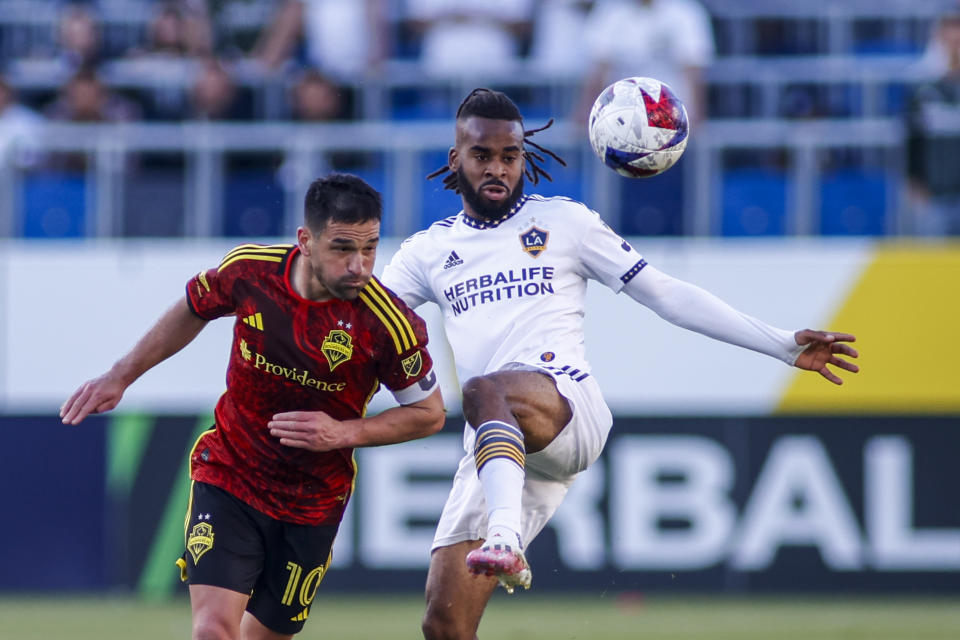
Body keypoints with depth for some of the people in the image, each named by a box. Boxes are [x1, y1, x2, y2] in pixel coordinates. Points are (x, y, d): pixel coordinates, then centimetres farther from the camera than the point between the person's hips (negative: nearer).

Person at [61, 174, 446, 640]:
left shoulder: (388, 322, -21)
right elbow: (191, 312, 9)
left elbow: (429, 413, -6)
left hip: (313, 505, 0)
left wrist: (346, 433, -20)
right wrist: (119, 377, 13)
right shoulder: (249, 270, -14)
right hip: (227, 477, 0)